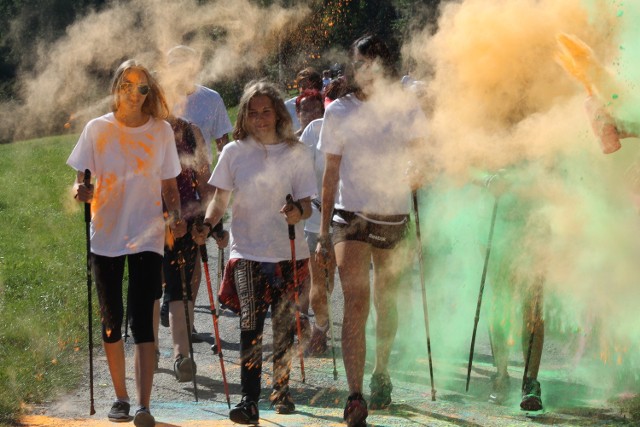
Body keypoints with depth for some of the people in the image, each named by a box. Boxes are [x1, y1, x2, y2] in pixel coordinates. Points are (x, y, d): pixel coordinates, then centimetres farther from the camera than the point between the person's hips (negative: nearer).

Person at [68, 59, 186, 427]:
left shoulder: (161, 131, 2)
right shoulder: (97, 129, 0)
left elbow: (169, 185, 8)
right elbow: (80, 175, 3)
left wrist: (177, 216, -9)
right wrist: (82, 190, -19)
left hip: (147, 236, -1)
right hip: (106, 235, 1)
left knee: (143, 320, -8)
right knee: (111, 320, 8)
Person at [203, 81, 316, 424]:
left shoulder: (296, 153, 2)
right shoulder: (234, 152, 4)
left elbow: (306, 203, 1)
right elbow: (220, 199, 6)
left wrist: (299, 212, -21)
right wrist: (208, 222, -13)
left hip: (288, 252, 1)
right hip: (247, 251, -1)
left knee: (283, 325, 6)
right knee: (251, 323, -13)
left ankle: (281, 390, 25)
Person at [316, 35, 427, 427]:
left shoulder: (407, 110, 3)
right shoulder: (339, 112, 0)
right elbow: (331, 174, 3)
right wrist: (324, 233, 0)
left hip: (395, 218, 2)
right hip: (351, 217, -2)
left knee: (387, 303, 14)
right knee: (356, 305, -14)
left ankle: (381, 374, 38)